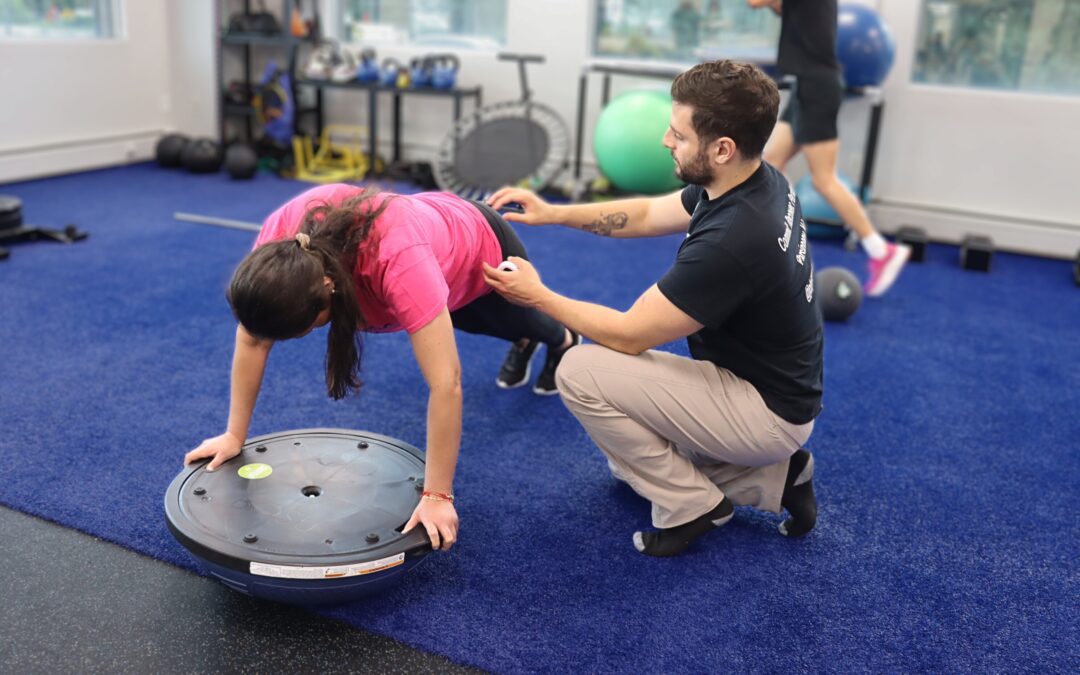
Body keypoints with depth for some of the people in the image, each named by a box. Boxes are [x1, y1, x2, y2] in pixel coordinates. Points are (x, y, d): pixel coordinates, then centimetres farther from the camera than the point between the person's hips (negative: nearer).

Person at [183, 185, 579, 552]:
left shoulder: (399, 261, -51)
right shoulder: (282, 234, -35)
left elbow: (446, 383, -48)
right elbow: (253, 336, -22)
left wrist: (437, 495, -43)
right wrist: (234, 436, -18)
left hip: (480, 254, -4)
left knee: (515, 321, 31)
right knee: (494, 329, 35)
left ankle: (562, 342, 66)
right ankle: (525, 342, 69)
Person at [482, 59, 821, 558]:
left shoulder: (731, 241, -33)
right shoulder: (758, 181, -4)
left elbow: (630, 335, -23)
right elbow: (648, 215, 11)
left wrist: (538, 296, -12)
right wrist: (553, 213, 1)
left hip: (764, 410, -9)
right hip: (764, 384, 9)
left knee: (581, 373, -16)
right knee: (629, 454, 24)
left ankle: (691, 506, -1)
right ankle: (774, 476, 15)